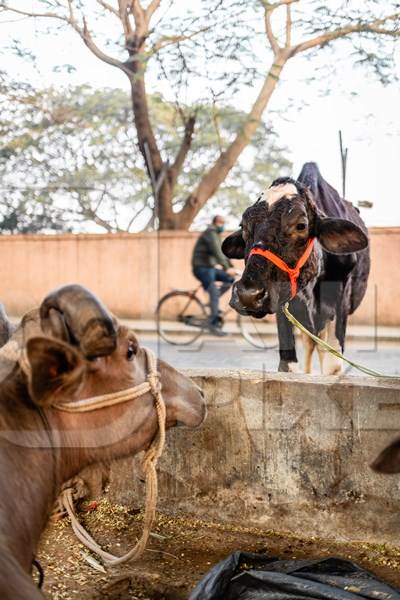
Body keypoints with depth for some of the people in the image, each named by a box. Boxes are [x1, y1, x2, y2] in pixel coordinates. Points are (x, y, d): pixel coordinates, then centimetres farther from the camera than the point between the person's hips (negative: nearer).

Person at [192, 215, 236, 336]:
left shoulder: (217, 235, 17)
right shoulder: (210, 233, -14)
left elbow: (222, 253, 19)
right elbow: (217, 252, -26)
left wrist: (231, 267, 8)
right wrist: (226, 268, -34)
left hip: (210, 267, 9)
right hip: (201, 268, -9)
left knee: (231, 279, 0)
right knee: (214, 293, -18)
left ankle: (214, 301, 5)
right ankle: (213, 324, -15)